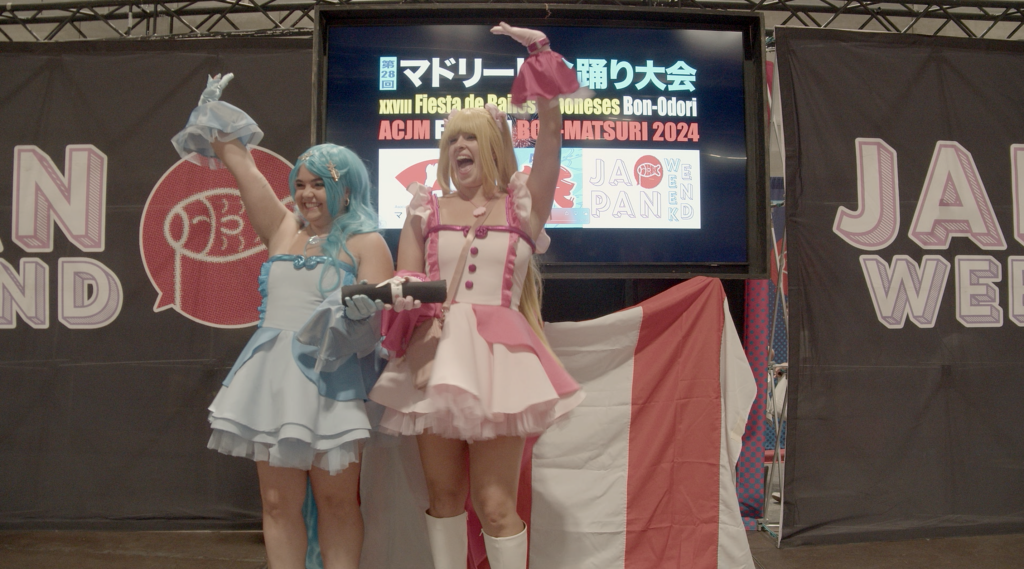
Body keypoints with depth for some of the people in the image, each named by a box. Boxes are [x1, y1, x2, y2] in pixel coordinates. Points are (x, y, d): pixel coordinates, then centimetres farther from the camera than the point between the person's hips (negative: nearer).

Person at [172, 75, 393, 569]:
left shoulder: (365, 242, 1)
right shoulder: (283, 230, 14)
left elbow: (379, 313, -5)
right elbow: (244, 169, 18)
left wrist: (362, 309, -26)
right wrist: (216, 120, 23)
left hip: (332, 379, -4)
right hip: (274, 377, 5)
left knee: (336, 500, 1)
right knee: (278, 501, 5)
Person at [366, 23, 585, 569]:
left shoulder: (521, 207, 7)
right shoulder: (425, 211, 13)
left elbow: (550, 136, -4)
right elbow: (401, 285, 11)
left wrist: (539, 53, -6)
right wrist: (408, 295, -12)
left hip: (497, 357, -2)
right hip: (435, 356, 3)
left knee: (495, 503, -4)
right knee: (443, 493, 9)